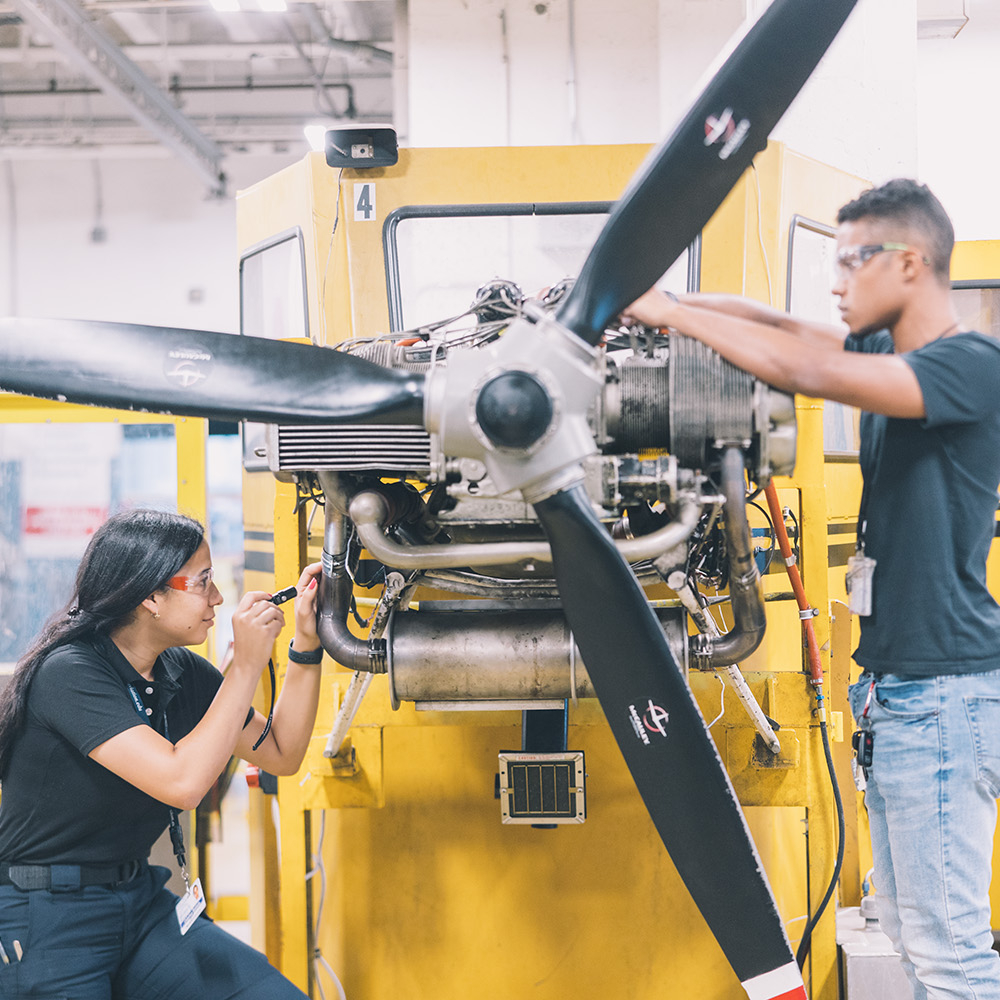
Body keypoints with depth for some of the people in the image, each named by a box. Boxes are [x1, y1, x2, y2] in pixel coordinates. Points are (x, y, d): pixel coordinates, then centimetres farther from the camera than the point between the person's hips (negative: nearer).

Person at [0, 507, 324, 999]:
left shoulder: (183, 673, 3)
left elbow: (280, 755, 11)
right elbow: (182, 782, -30)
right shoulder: (69, 674, -20)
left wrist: (306, 645, 2)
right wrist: (247, 664, -23)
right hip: (46, 921, -6)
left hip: (142, 902, 7)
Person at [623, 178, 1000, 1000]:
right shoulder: (885, 354, 12)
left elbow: (804, 370, -24)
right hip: (896, 687, 9)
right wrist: (648, 303, 0)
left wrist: (673, 313, -15)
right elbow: (773, 326, 13)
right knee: (910, 932, 15)